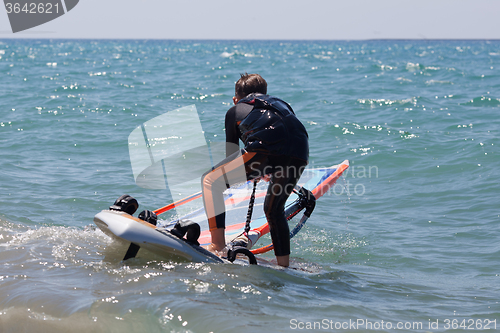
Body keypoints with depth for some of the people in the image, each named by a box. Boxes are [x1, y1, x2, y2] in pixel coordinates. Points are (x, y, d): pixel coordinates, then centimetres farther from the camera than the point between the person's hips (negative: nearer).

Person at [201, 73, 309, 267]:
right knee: (274, 209, 27)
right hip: (299, 155, 5)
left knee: (210, 181, 8)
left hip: (266, 149, -5)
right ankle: (284, 266, 26)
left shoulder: (235, 110, 31)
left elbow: (231, 155, 35)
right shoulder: (281, 105, 42)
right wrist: (272, 174, 70)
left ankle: (218, 245, -3)